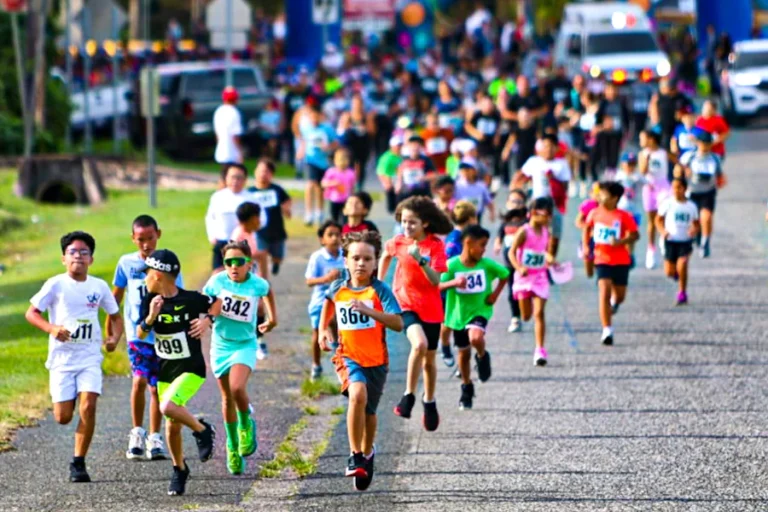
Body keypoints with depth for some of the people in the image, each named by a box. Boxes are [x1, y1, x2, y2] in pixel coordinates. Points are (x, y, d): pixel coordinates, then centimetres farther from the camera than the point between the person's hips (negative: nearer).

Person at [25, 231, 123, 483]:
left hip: (90, 358, 1)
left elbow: (115, 316, 18)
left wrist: (115, 337, -2)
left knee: (88, 407, -18)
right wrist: (52, 328, -21)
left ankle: (78, 463, -9)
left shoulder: (99, 286, 5)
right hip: (62, 357, -1)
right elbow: (31, 313, -4)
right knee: (63, 418, -1)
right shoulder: (56, 285, -4)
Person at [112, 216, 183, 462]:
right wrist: (110, 329, 17)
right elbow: (116, 297, 14)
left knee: (156, 387, 5)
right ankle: (137, 433, 0)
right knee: (139, 379, -17)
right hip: (137, 331, -1)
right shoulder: (126, 263, 3)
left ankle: (154, 439, 18)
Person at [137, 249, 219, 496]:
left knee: (168, 407, -29)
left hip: (192, 369, -5)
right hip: (165, 371, 5)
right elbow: (141, 334, -7)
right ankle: (179, 469, 33)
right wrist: (151, 317, -24)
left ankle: (202, 430, -3)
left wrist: (208, 320, -14)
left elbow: (216, 303, 4)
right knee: (173, 426, 11)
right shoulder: (151, 300, -3)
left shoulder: (190, 299, -15)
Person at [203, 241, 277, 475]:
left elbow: (268, 291, 14)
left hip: (245, 344, -2)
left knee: (237, 388, -25)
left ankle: (246, 425, 5)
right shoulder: (217, 281, -11)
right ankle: (233, 447, 25)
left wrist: (272, 317, 20)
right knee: (227, 397, 10)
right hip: (221, 344, 2)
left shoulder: (258, 284, -11)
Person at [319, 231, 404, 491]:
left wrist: (370, 311, -35)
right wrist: (323, 329, 12)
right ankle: (355, 455, -20)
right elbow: (329, 302, 24)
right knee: (358, 395, -28)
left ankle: (367, 452, 44)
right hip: (348, 355, 0)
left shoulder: (380, 290, -12)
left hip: (376, 359, 0)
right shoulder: (338, 288, -2)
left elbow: (398, 323, -23)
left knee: (369, 411, 14)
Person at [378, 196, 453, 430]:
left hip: (430, 308, 0)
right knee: (419, 344, -29)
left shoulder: (436, 245, -11)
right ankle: (408, 396, -18)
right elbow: (386, 256, 21)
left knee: (429, 359, 12)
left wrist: (421, 260, -34)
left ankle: (429, 403, 35)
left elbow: (436, 280, -20)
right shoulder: (398, 242, -3)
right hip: (406, 303, 0)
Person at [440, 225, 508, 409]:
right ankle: (466, 388, 34)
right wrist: (453, 283, -33)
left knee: (475, 337, -33)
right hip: (459, 313, 1)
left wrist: (495, 294, -1)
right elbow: (438, 286, -15)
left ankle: (482, 356, 2)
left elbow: (505, 275, 10)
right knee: (463, 352, 13)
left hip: (480, 311, -1)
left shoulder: (487, 264, -8)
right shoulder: (452, 265, -12)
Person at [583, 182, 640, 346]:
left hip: (621, 261, 0)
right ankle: (607, 331, -16)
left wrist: (621, 241, -23)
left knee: (620, 295, 10)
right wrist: (585, 246, 8)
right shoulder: (595, 213, 0)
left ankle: (614, 303, 51)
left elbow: (635, 235, -6)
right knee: (604, 292, -16)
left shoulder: (624, 216, -9)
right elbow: (587, 228, 18)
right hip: (602, 259, 0)